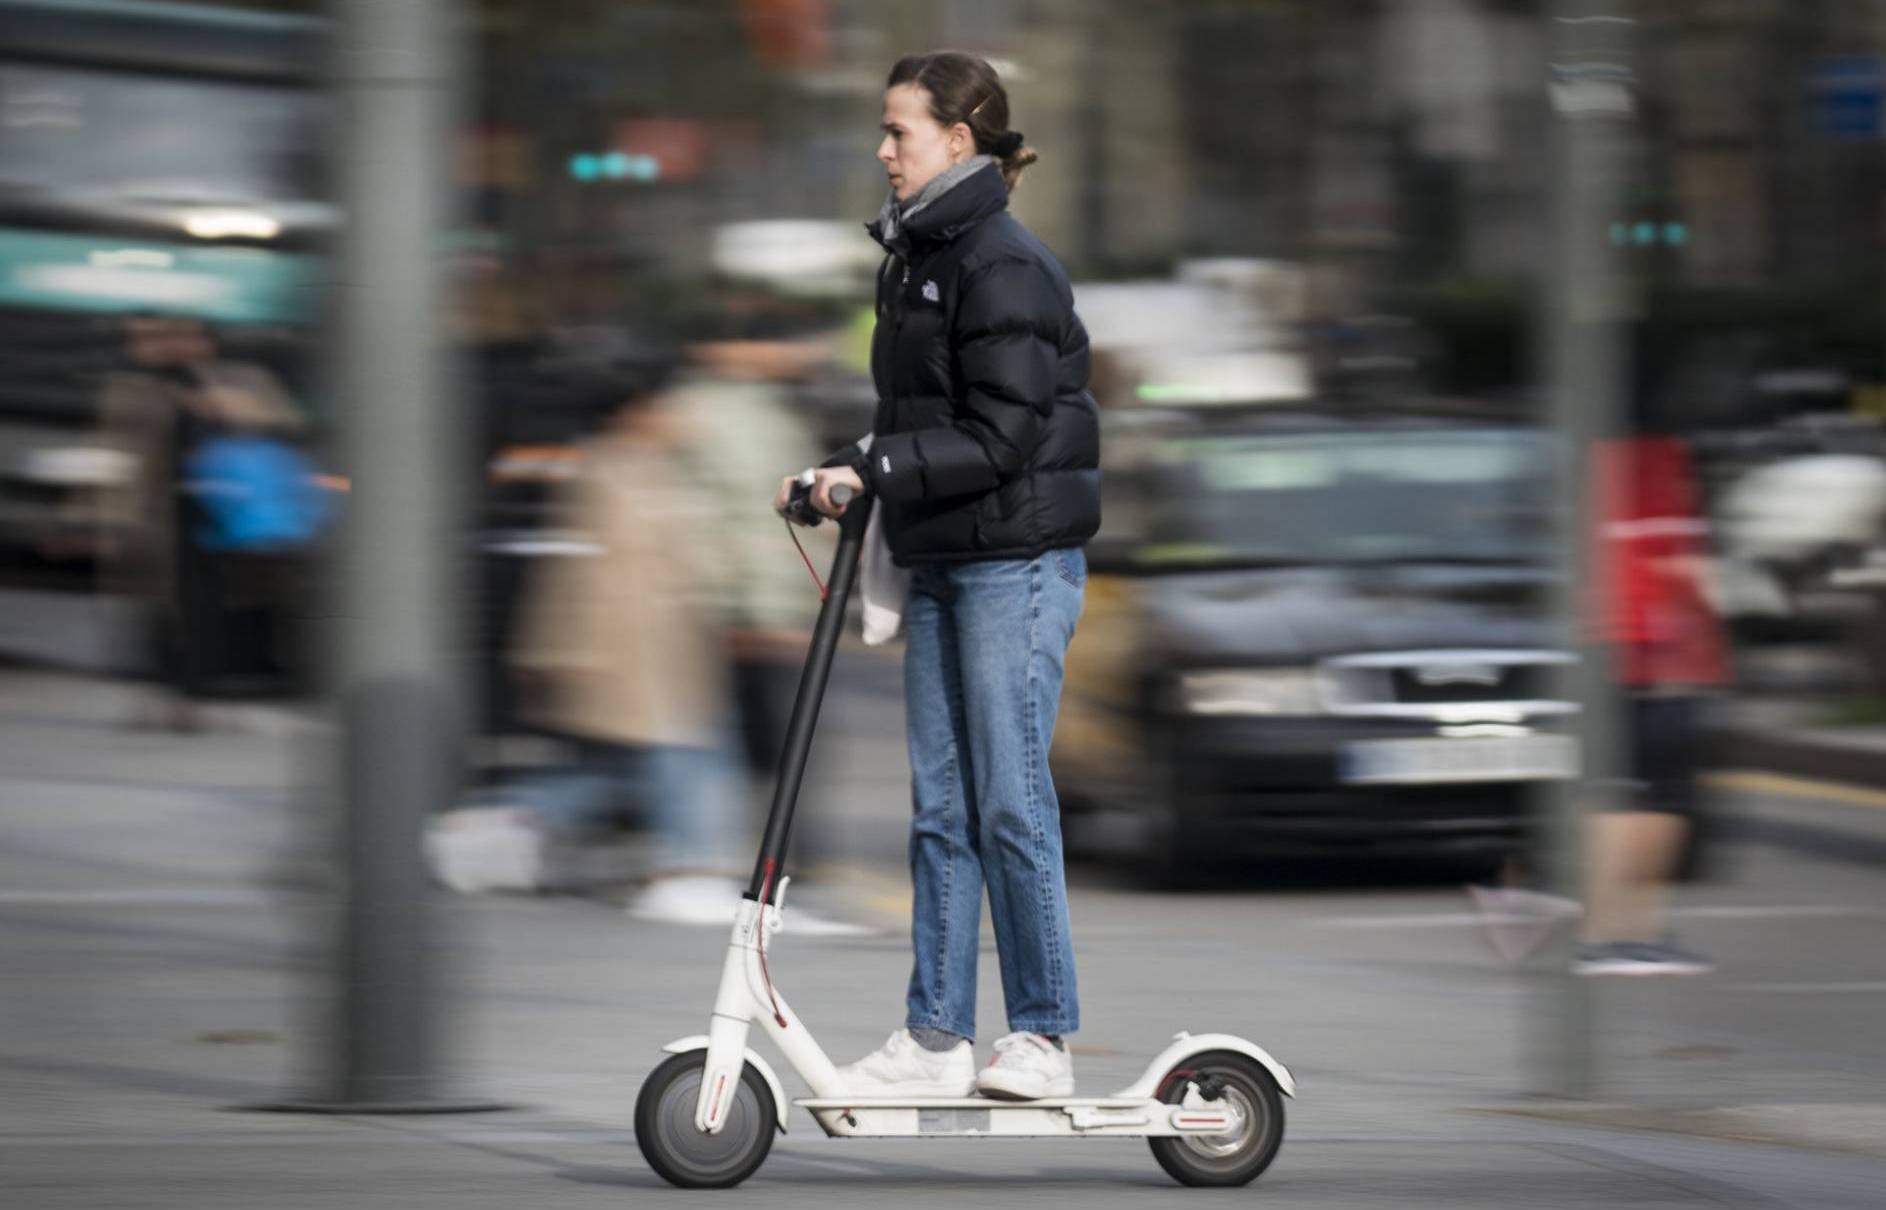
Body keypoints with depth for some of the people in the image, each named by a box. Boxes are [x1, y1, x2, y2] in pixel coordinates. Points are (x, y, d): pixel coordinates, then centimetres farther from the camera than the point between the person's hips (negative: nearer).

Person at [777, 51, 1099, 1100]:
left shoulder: (1005, 266, -14)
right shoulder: (914, 259, 14)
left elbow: (1000, 440, -19)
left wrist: (869, 468, -20)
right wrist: (845, 478, 7)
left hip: (1019, 561, -9)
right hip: (943, 562, 9)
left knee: (1010, 802, -6)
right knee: (940, 807, 7)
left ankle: (1045, 1039, 1)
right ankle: (937, 1036, 10)